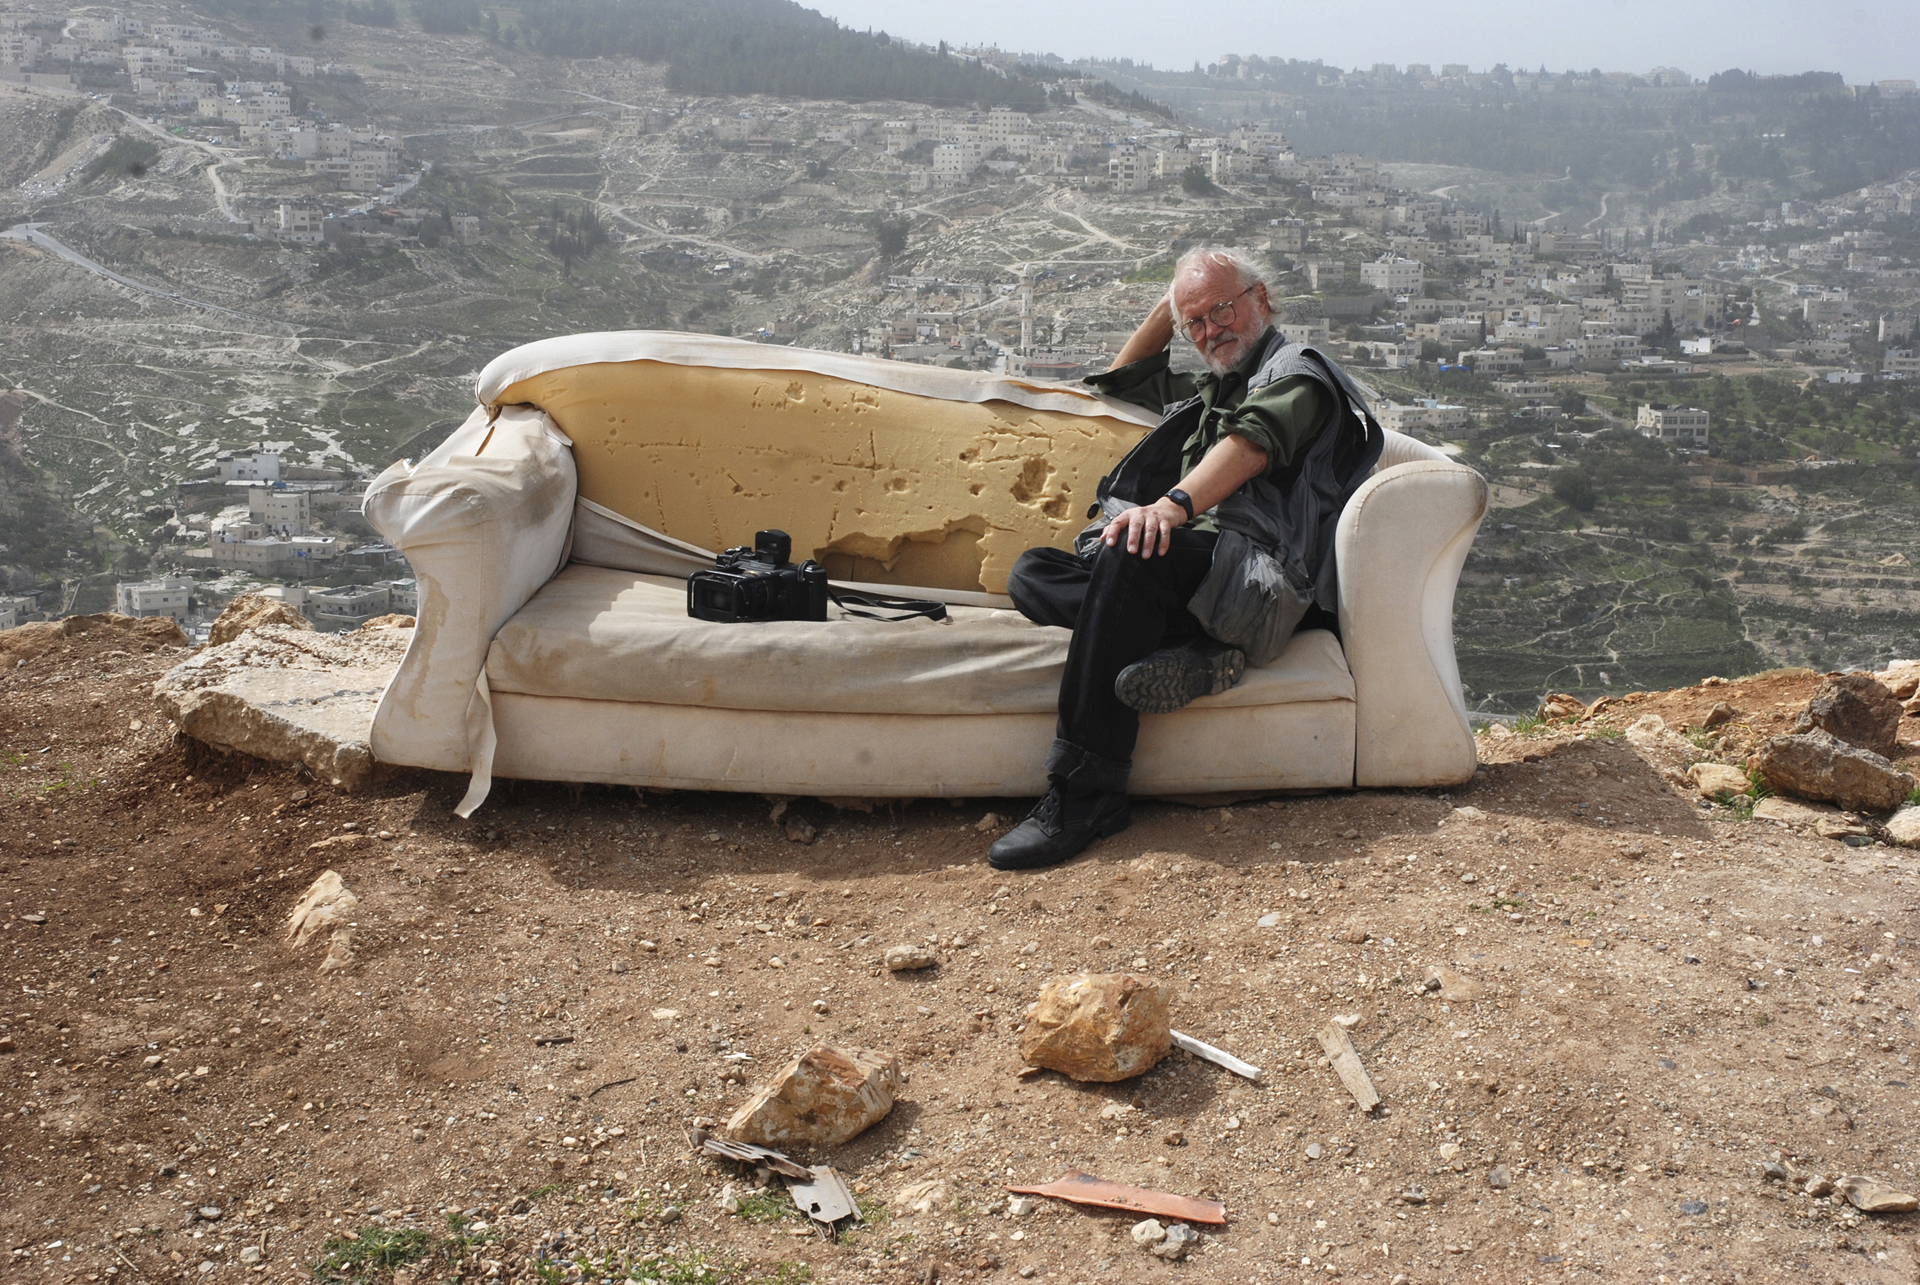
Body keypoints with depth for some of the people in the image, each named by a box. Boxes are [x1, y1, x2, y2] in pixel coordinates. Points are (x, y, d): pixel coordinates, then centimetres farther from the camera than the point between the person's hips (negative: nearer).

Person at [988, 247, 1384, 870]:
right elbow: (1123, 379, 51)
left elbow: (1253, 440, -13)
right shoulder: (1207, 392, 35)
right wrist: (1167, 306, 37)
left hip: (1252, 574, -8)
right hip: (1185, 572, 8)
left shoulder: (1296, 369, 9)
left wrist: (1174, 503, -31)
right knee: (1032, 573, -8)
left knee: (1134, 549, -36)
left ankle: (1083, 795, -40)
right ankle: (1197, 650, -31)